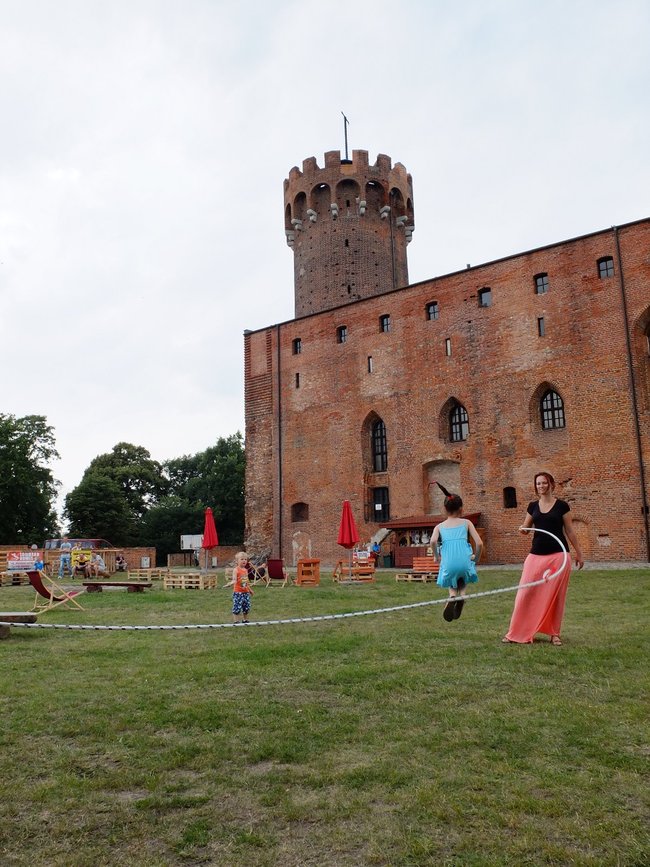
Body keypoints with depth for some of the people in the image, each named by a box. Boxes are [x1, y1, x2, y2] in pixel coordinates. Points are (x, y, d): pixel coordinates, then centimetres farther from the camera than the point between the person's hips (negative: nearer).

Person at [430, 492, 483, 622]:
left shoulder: (439, 526, 16)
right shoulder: (466, 523, 16)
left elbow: (433, 541, -5)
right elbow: (479, 543, 5)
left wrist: (436, 556, 10)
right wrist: (476, 558, 21)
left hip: (448, 564, 0)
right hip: (465, 562, 0)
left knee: (451, 581, 30)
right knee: (462, 577, 34)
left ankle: (452, 595, 1)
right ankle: (462, 593, 6)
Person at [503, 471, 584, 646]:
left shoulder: (561, 505, 0)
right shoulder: (533, 506, 9)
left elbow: (570, 531, 5)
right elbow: (526, 528, 16)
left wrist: (579, 553, 7)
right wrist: (522, 530, -8)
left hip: (558, 555, -2)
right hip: (536, 555, 3)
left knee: (555, 595, 2)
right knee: (526, 593, -1)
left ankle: (554, 633, 16)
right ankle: (516, 633, 5)